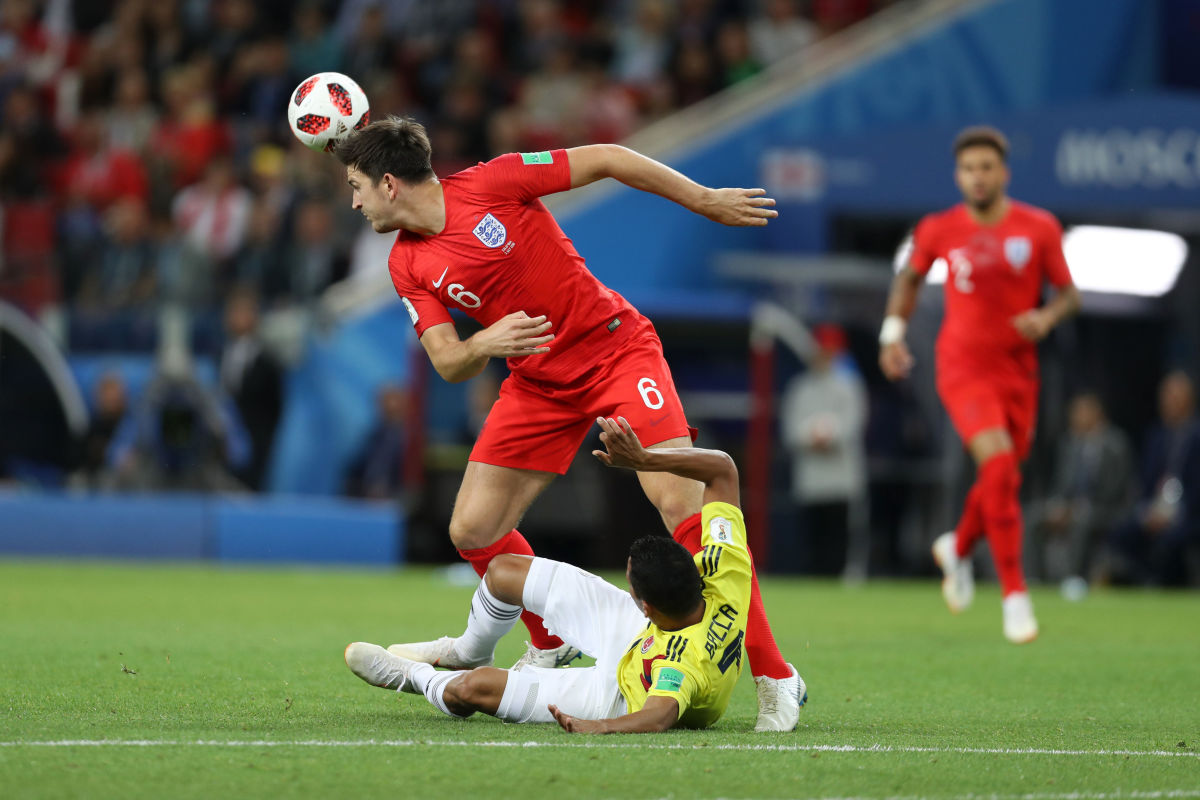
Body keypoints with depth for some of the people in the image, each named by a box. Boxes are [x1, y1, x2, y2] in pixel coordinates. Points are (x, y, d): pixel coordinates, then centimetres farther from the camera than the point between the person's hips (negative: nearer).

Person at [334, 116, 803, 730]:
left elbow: (606, 160, -9)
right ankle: (550, 644, 26)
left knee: (680, 501, -22)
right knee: (472, 530, -1)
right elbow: (447, 363, -4)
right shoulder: (409, 266, 0)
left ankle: (772, 674, -17)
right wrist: (482, 345, -28)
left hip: (617, 349, -6)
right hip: (537, 380, 6)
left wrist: (705, 201, -6)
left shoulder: (489, 184, -15)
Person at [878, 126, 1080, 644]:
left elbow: (1069, 294, 5)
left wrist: (1047, 317, -16)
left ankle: (957, 549, 45)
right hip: (963, 368, -3)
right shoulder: (939, 230, -2)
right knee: (998, 464, -22)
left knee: (1003, 481, 11)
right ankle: (1014, 593, -17)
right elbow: (909, 278, 17)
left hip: (1017, 370, 3)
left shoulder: (1039, 228, -2)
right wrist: (893, 329, 4)